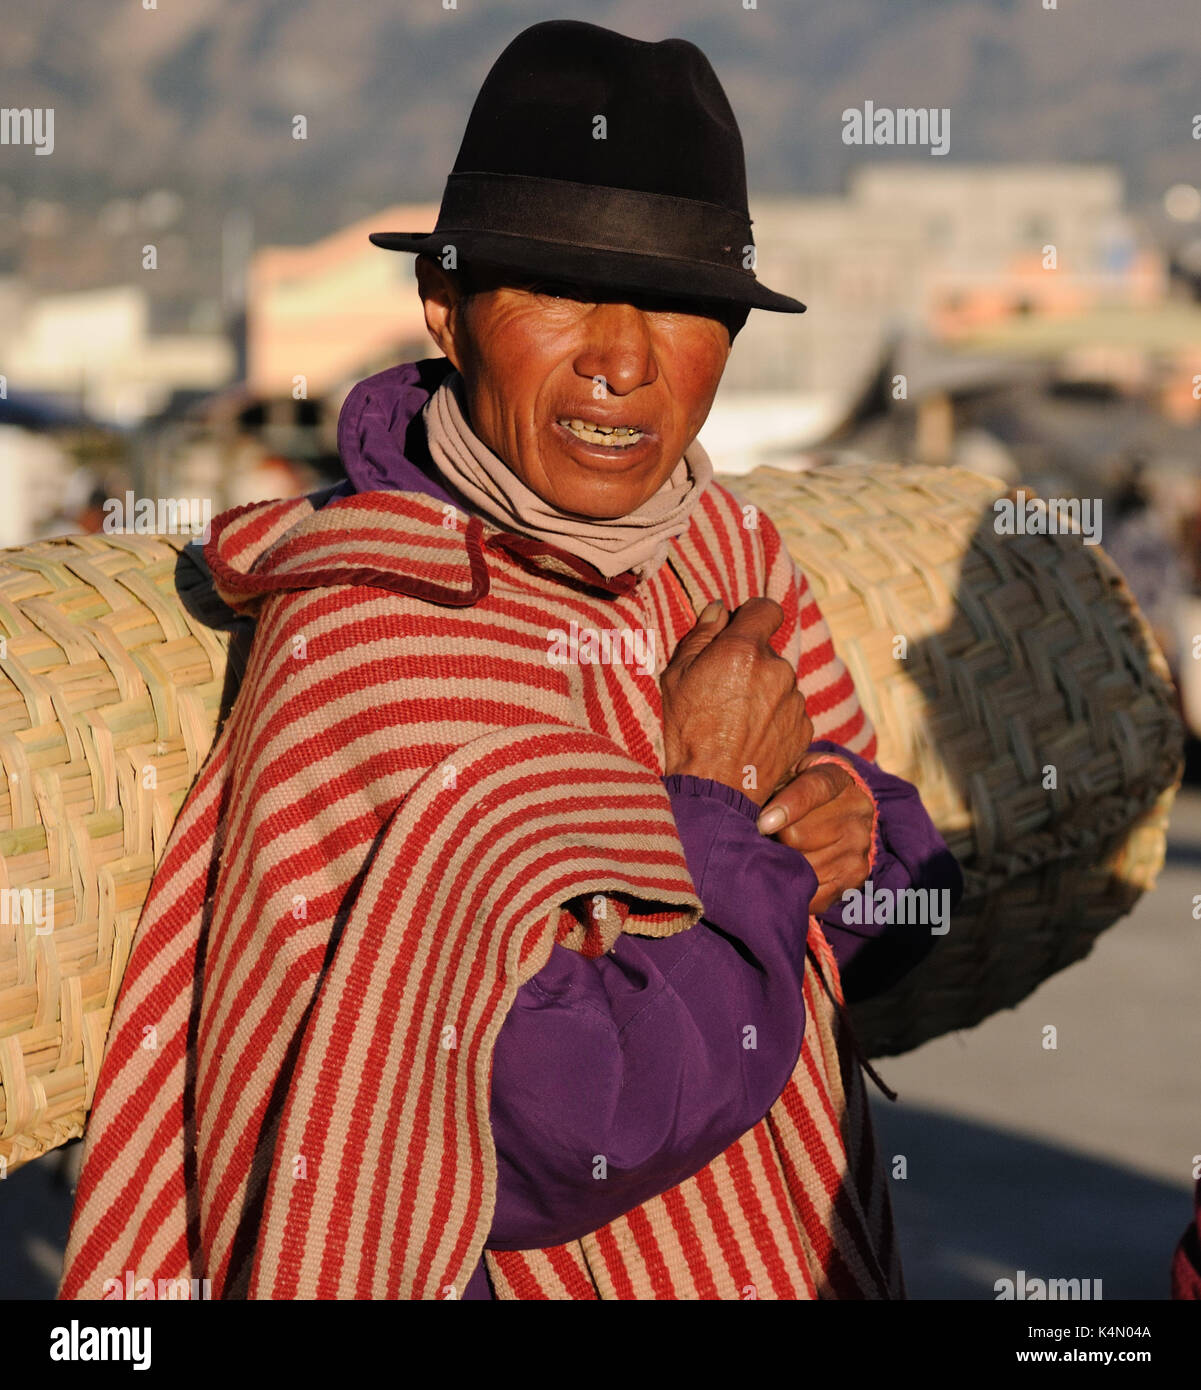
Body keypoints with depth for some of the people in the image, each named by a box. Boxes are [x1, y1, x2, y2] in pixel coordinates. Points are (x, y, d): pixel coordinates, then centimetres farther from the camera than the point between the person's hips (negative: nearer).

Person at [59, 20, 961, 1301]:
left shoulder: (726, 550, -5)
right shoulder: (373, 635, -25)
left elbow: (876, 930, 5)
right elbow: (582, 1121, -31)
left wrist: (849, 816, -14)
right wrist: (719, 809, -21)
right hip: (552, 1268, -6)